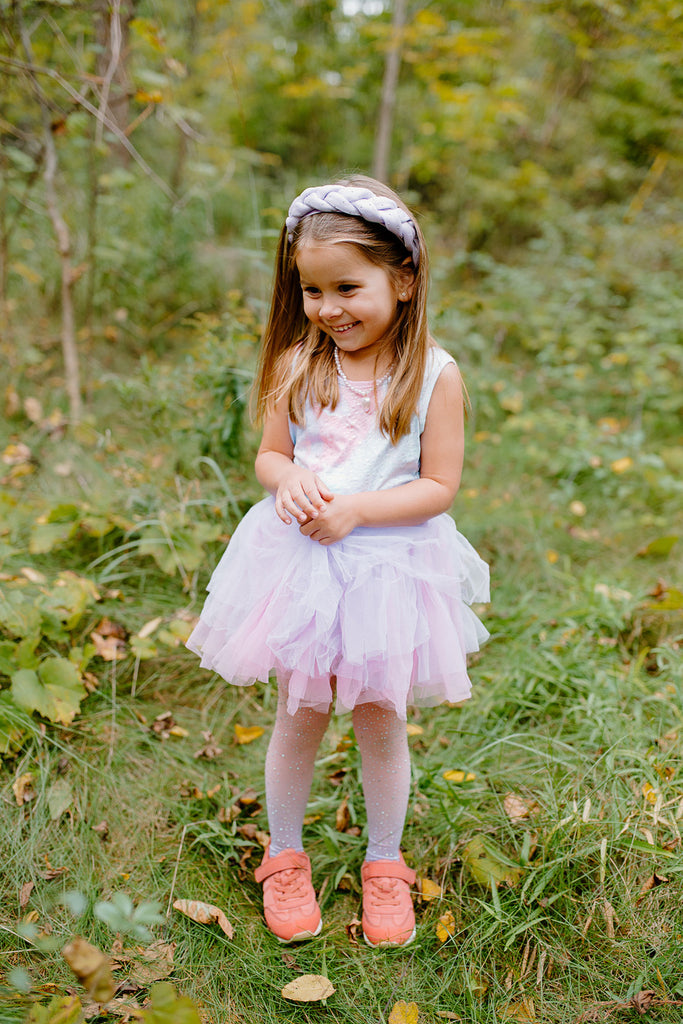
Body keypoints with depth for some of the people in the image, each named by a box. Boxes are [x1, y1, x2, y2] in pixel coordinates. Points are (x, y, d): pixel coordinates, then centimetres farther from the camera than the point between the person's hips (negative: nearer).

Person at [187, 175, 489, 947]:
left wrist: (355, 509, -21)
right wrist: (287, 480, -18)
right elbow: (269, 454, 5)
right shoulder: (298, 363, -2)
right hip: (300, 563, 2)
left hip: (390, 567, -2)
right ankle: (284, 858, 37)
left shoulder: (434, 374, -10)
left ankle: (384, 866, 36)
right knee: (298, 717, 14)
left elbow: (439, 486, -9)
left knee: (381, 724, 13)